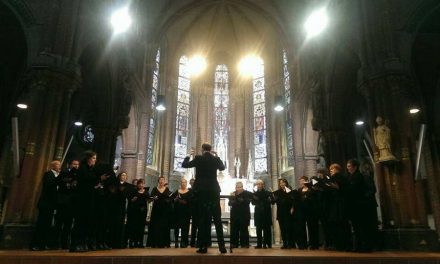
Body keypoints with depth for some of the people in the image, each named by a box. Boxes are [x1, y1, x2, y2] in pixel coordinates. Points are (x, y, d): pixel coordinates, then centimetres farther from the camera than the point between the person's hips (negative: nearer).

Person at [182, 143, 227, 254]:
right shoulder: (215, 159, 4)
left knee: (203, 218, 2)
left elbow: (184, 165, 7)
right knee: (217, 218, 3)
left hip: (201, 190, -1)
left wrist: (189, 155, 22)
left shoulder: (198, 158, -2)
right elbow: (222, 167, 23)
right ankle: (222, 246, 1)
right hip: (214, 190, 1)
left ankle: (203, 246, 1)